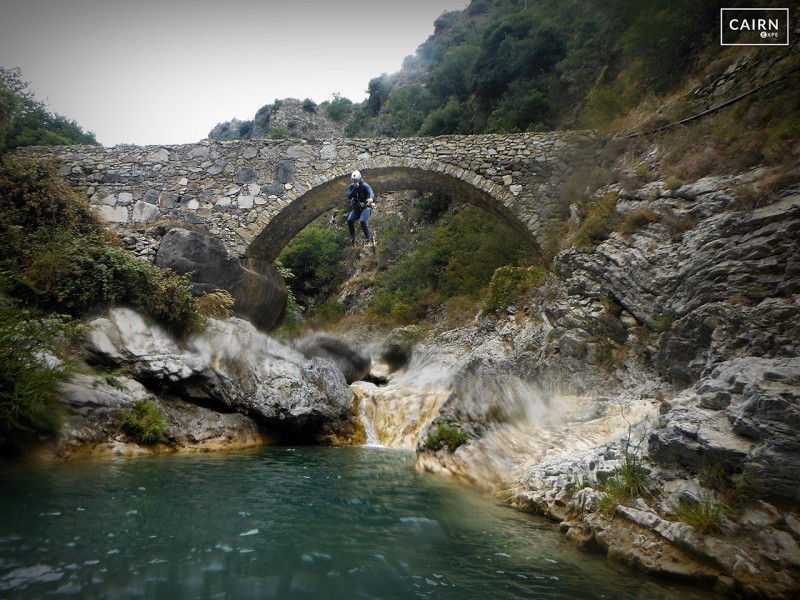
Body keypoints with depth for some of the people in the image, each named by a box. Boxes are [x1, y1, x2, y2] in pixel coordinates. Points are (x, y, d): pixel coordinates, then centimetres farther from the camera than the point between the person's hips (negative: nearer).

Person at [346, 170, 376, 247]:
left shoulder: (364, 185, -15)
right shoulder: (352, 186, 0)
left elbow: (371, 192, -35)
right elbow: (349, 197, -12)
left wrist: (371, 198, -59)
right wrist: (355, 188, -23)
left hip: (365, 207, -5)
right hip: (356, 208, 5)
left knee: (362, 221, -30)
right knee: (350, 220, -20)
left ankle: (368, 238, -11)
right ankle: (352, 238, -7)